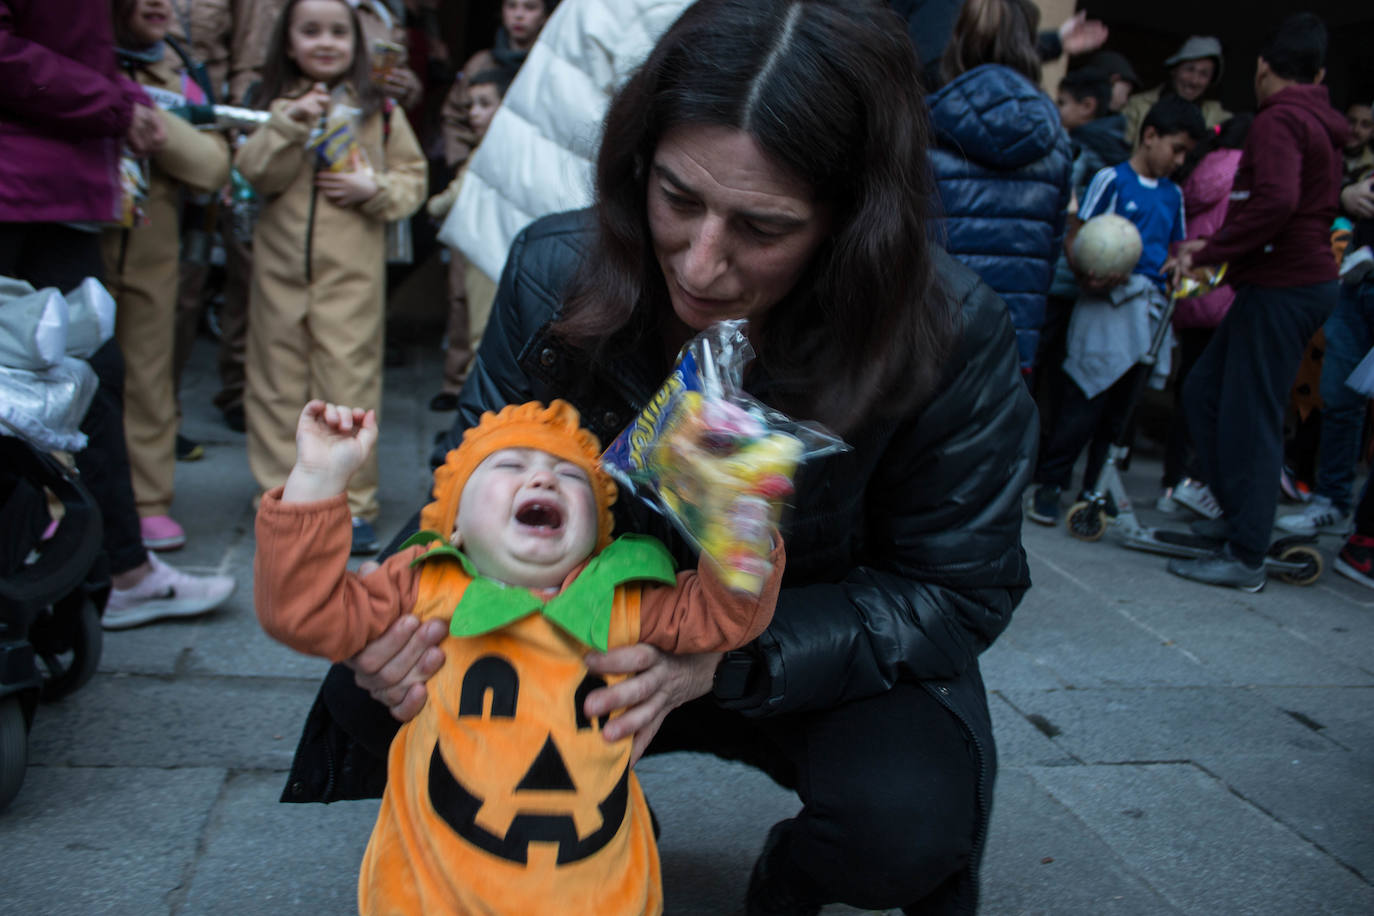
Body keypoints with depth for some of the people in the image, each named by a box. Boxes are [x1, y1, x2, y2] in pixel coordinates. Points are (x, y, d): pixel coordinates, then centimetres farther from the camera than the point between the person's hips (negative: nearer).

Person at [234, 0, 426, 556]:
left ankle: (352, 503, 5)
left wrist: (374, 189, -10)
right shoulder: (278, 106, 8)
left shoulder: (380, 112, 5)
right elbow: (254, 173, -4)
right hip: (280, 266, 2)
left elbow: (413, 178, 7)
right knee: (278, 384, 7)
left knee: (349, 385, -3)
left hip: (352, 273, -2)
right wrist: (291, 124, -16)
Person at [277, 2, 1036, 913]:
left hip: (831, 657, -2)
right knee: (373, 695, -16)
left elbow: (954, 591, -18)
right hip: (615, 633, 3)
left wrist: (722, 659, -34)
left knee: (906, 822, -33)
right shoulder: (557, 272, -19)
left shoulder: (954, 335, -27)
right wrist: (415, 607, -30)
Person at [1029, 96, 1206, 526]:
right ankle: (1048, 484, 2)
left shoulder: (1172, 194, 19)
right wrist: (1088, 277, -21)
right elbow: (1074, 238, -5)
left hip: (1150, 308, 6)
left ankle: (1096, 487, 18)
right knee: (1085, 402, -8)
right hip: (1108, 302, -6)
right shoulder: (1112, 179, -1)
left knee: (1120, 408, 9)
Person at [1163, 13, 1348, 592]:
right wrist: (1215, 247, 26)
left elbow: (1276, 201, -28)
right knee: (1204, 392, 15)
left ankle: (1245, 558, -1)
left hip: (1280, 288, -9)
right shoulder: (1322, 125, 17)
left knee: (1249, 419, -6)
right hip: (1305, 278, 9)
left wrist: (1207, 254, -20)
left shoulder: (1278, 120, -12)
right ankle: (1237, 514, 22)